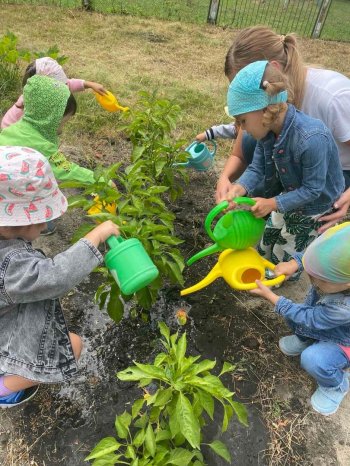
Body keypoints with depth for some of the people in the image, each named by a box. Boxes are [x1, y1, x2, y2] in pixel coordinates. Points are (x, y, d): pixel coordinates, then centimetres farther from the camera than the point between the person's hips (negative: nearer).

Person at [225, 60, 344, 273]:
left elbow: (312, 189, -30)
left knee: (284, 255, 15)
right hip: (290, 197, 6)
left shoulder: (312, 139, -40)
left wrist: (272, 204, -34)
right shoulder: (268, 128, -18)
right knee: (266, 245, 23)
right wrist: (238, 188, -32)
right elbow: (257, 169, -14)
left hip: (315, 206, -6)